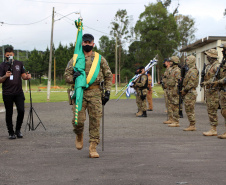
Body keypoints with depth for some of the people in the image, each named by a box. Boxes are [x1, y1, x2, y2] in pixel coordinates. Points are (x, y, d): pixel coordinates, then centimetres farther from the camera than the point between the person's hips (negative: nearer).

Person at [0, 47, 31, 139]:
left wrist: (27, 76, -7)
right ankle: (11, 132, 13)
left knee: (21, 110, -7)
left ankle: (18, 130, 12)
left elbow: (23, 76, 15)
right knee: (9, 113, 3)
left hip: (19, 92, 2)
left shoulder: (19, 64, 11)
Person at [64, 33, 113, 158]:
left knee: (95, 121, -3)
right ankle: (79, 135, 23)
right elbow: (66, 75, 11)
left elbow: (108, 76, 14)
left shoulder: (100, 59, 11)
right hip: (79, 93, -1)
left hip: (95, 93, 1)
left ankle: (93, 148, 4)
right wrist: (73, 78, -12)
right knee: (78, 120, -11)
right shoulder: (75, 59, 10)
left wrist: (107, 92, 5)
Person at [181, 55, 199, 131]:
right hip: (189, 93, 10)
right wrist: (184, 90, 15)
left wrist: (184, 90, -15)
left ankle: (192, 126, -6)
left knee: (190, 110, -8)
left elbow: (191, 83, -21)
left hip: (190, 92, -10)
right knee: (188, 109, 11)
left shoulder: (193, 70, -14)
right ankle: (192, 125, 14)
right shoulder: (190, 70, 19)